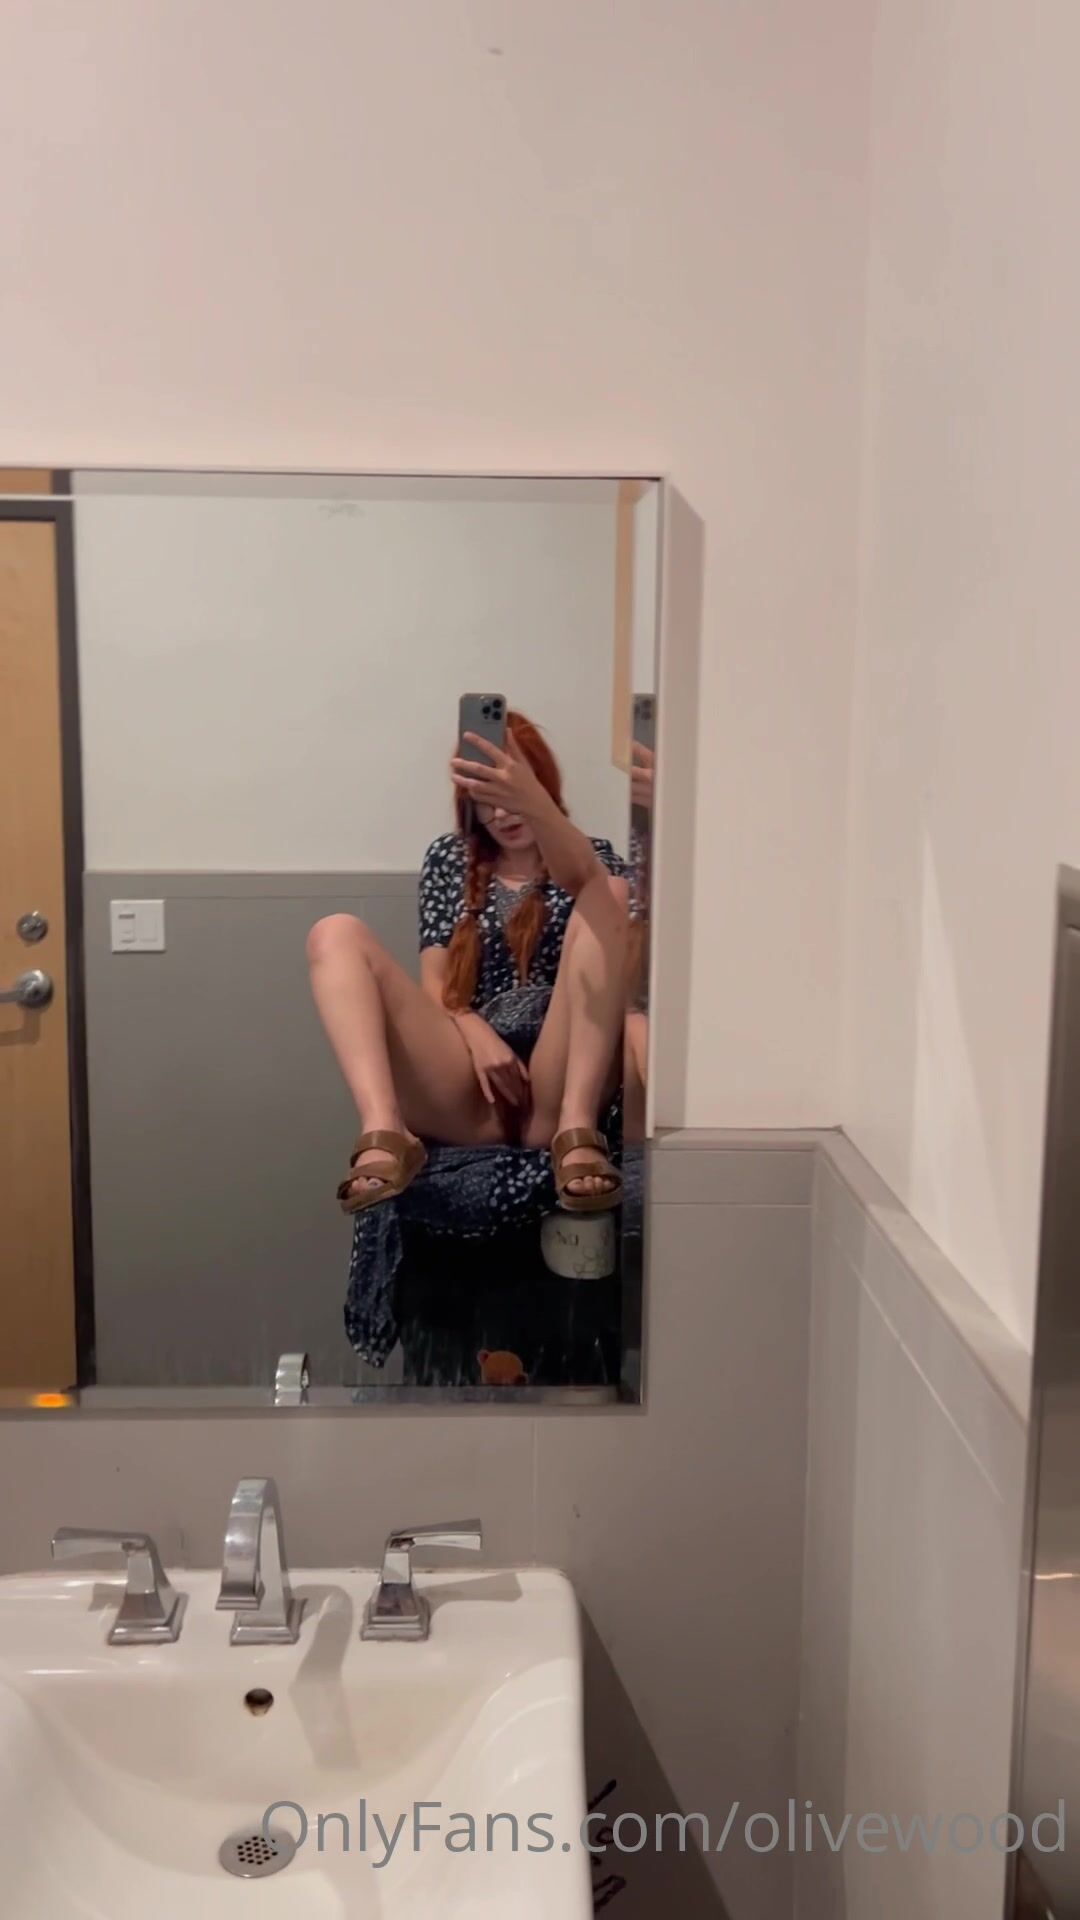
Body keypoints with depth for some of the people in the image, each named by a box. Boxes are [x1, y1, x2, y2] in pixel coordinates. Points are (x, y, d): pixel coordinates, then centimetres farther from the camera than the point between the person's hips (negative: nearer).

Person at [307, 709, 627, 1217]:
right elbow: (435, 983, 13)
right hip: (467, 1089, 2)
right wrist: (477, 1034, -10)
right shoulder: (448, 859, 21)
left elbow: (591, 887, -13)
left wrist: (533, 803, -34)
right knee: (336, 934, -12)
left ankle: (577, 1134, -37)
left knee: (599, 905, -21)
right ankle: (384, 1136, -37)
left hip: (558, 1086, -2)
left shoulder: (595, 855, 14)